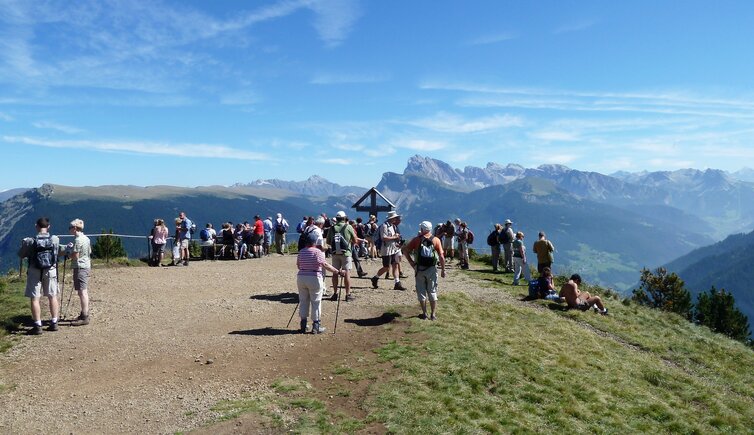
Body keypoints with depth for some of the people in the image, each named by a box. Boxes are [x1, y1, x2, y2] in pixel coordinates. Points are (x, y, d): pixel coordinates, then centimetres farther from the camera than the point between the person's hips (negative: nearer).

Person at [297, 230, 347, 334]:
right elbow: (325, 265, -19)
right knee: (316, 302, 5)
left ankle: (303, 325, 19)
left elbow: (298, 265, 13)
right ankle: (316, 326, 9)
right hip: (314, 278, -5)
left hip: (301, 277, 5)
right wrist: (338, 272, -18)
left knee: (303, 301, 14)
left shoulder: (301, 252, 5)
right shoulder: (317, 252, -11)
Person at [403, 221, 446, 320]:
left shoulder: (416, 239, -3)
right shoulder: (436, 240, -3)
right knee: (432, 292, 12)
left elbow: (405, 250, -8)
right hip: (432, 269, 0)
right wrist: (443, 270, -1)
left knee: (421, 291, 11)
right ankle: (433, 314, 12)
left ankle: (424, 313, 16)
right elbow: (441, 256, -8)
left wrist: (411, 262, -2)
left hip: (419, 268, 0)